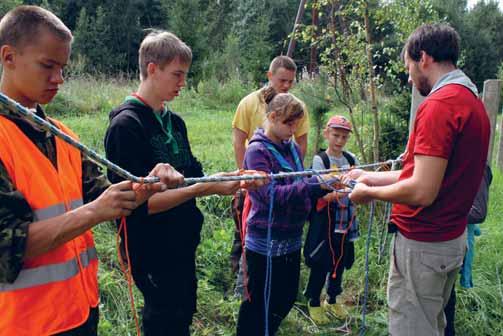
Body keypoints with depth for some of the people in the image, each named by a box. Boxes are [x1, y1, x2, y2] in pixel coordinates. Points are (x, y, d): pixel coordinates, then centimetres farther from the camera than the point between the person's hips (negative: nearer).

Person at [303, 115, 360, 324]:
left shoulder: (351, 159, 4)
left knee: (340, 262, 17)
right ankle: (314, 303, 26)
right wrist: (341, 192, -36)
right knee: (321, 264, 5)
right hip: (325, 221, -5)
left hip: (346, 222, 5)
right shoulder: (320, 160, -10)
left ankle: (332, 300, 37)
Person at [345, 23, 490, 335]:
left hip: (422, 244, -10)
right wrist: (371, 177, 15)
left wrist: (369, 192, -10)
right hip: (452, 238, 10)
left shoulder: (439, 104, -21)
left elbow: (422, 191, -26)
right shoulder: (472, 100, 10)